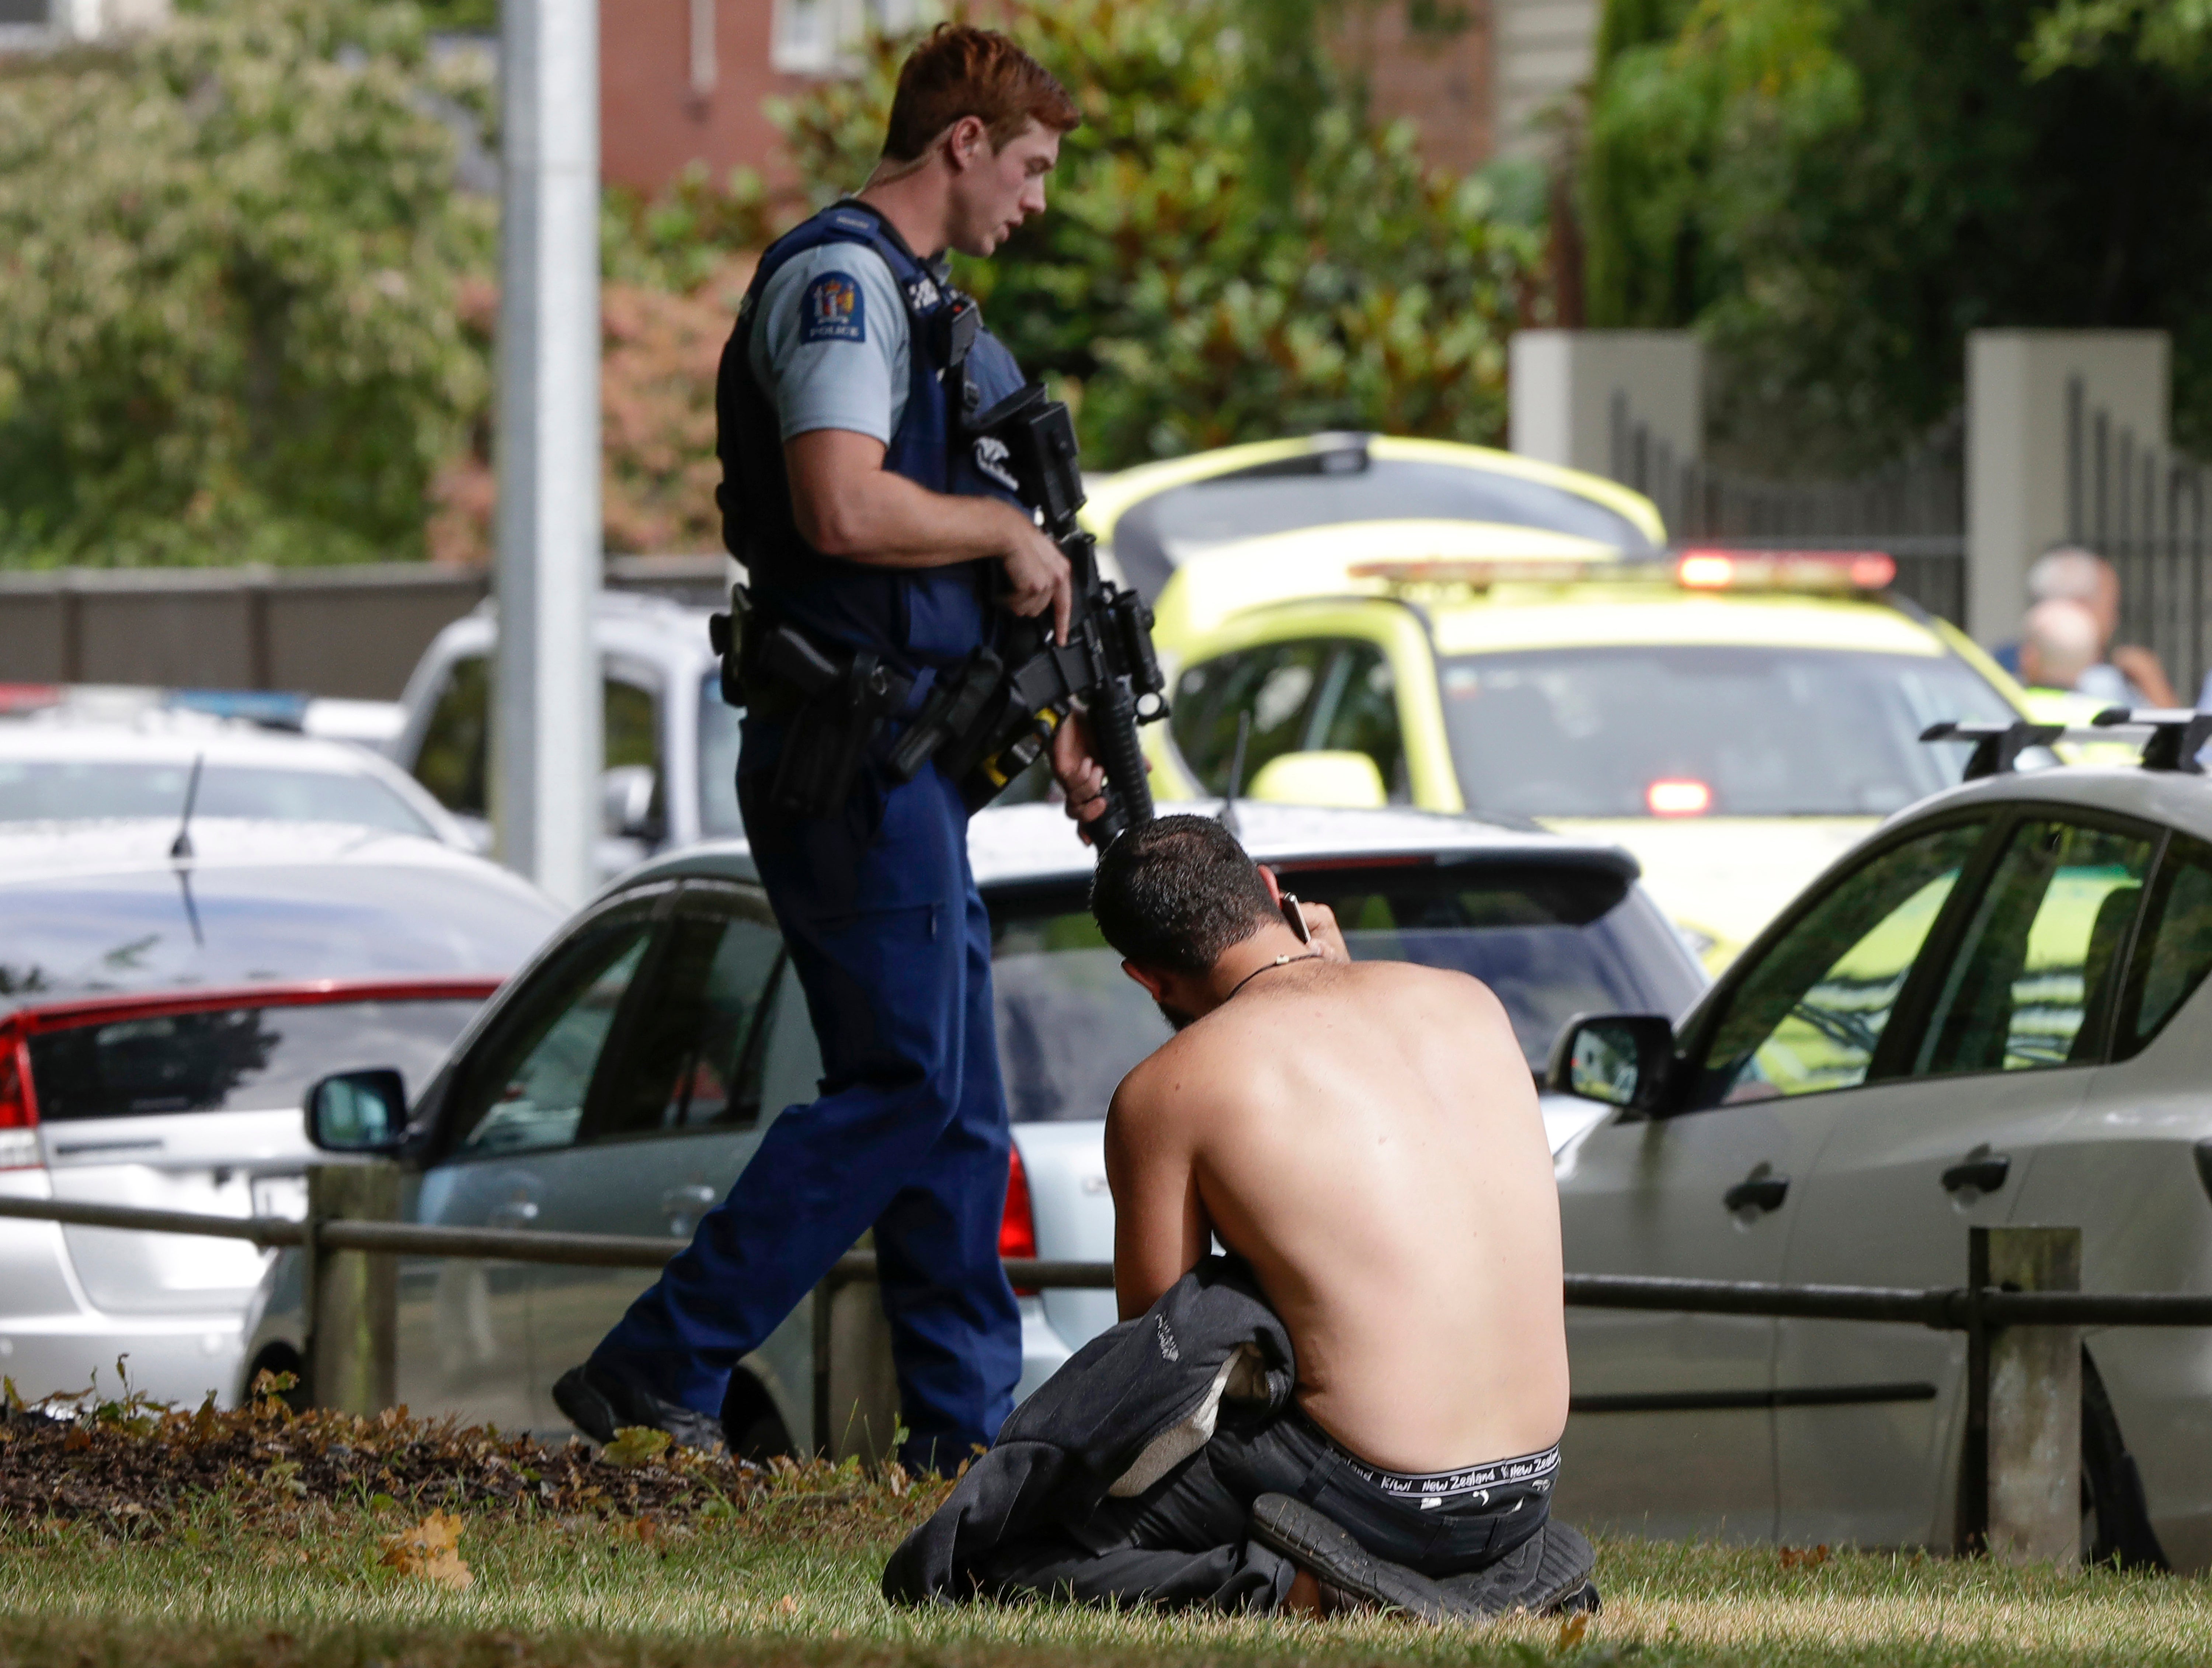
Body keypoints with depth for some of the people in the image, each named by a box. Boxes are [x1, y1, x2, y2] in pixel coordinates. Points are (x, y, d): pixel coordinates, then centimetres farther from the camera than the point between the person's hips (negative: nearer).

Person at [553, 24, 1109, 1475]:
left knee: (958, 1105, 9)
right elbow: (845, 510, -27)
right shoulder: (839, 279, -12)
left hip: (908, 754, 11)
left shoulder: (913, 299, 22)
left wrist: (1045, 723, 18)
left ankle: (968, 1425, 12)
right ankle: (658, 1374, -11)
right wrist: (1008, 528, -13)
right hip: (851, 753, -11)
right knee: (908, 1089, -12)